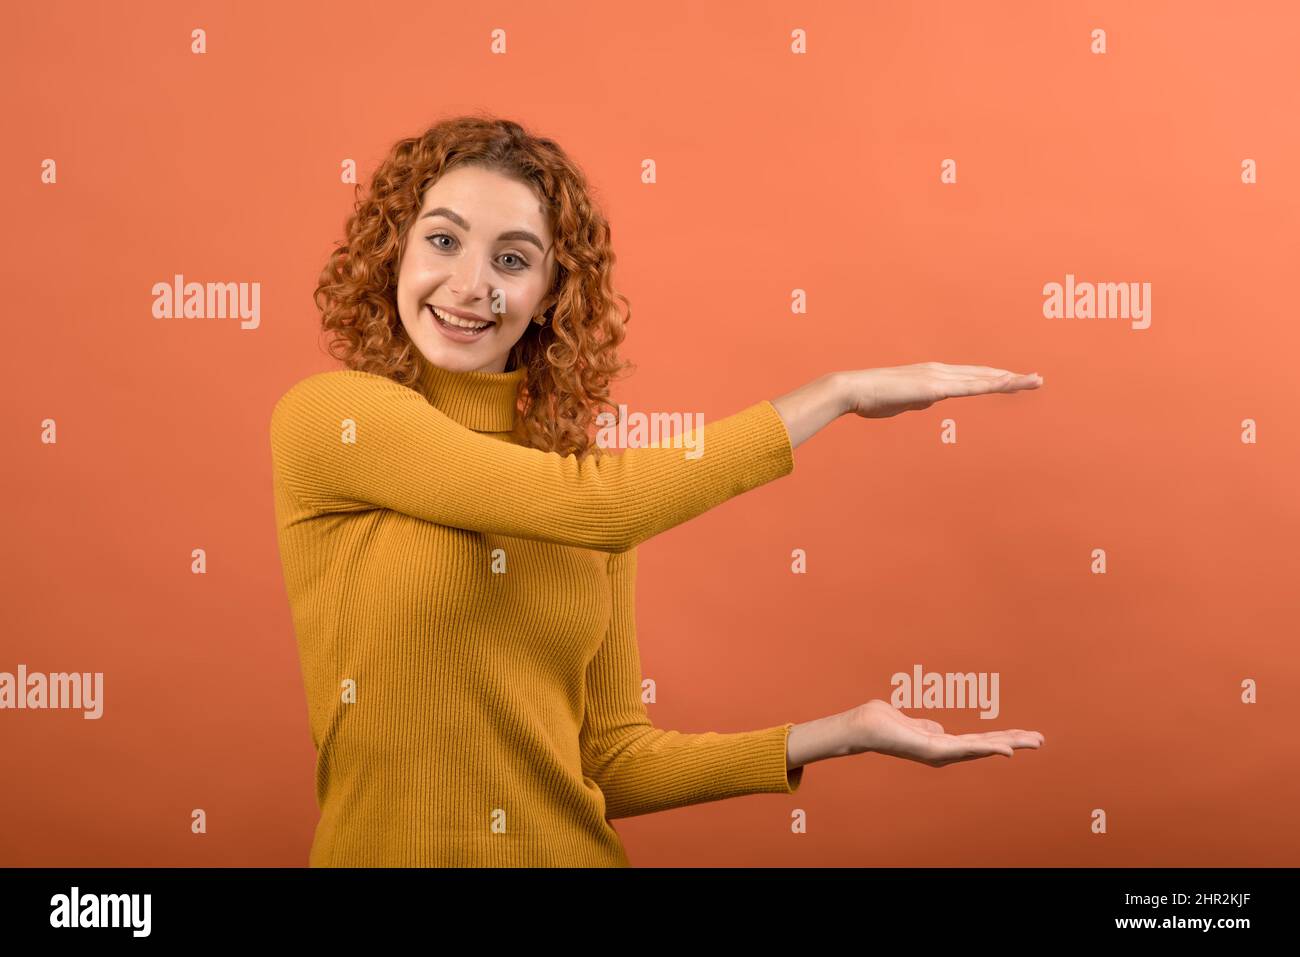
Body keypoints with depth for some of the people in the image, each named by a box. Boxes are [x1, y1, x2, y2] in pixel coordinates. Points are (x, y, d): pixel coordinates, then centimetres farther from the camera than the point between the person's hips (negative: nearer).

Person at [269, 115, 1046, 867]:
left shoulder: (582, 466, 0)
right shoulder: (326, 415, -12)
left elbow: (608, 762, 4)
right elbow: (592, 506, -22)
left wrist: (842, 734, -7)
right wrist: (836, 393, -15)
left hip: (575, 847, 4)